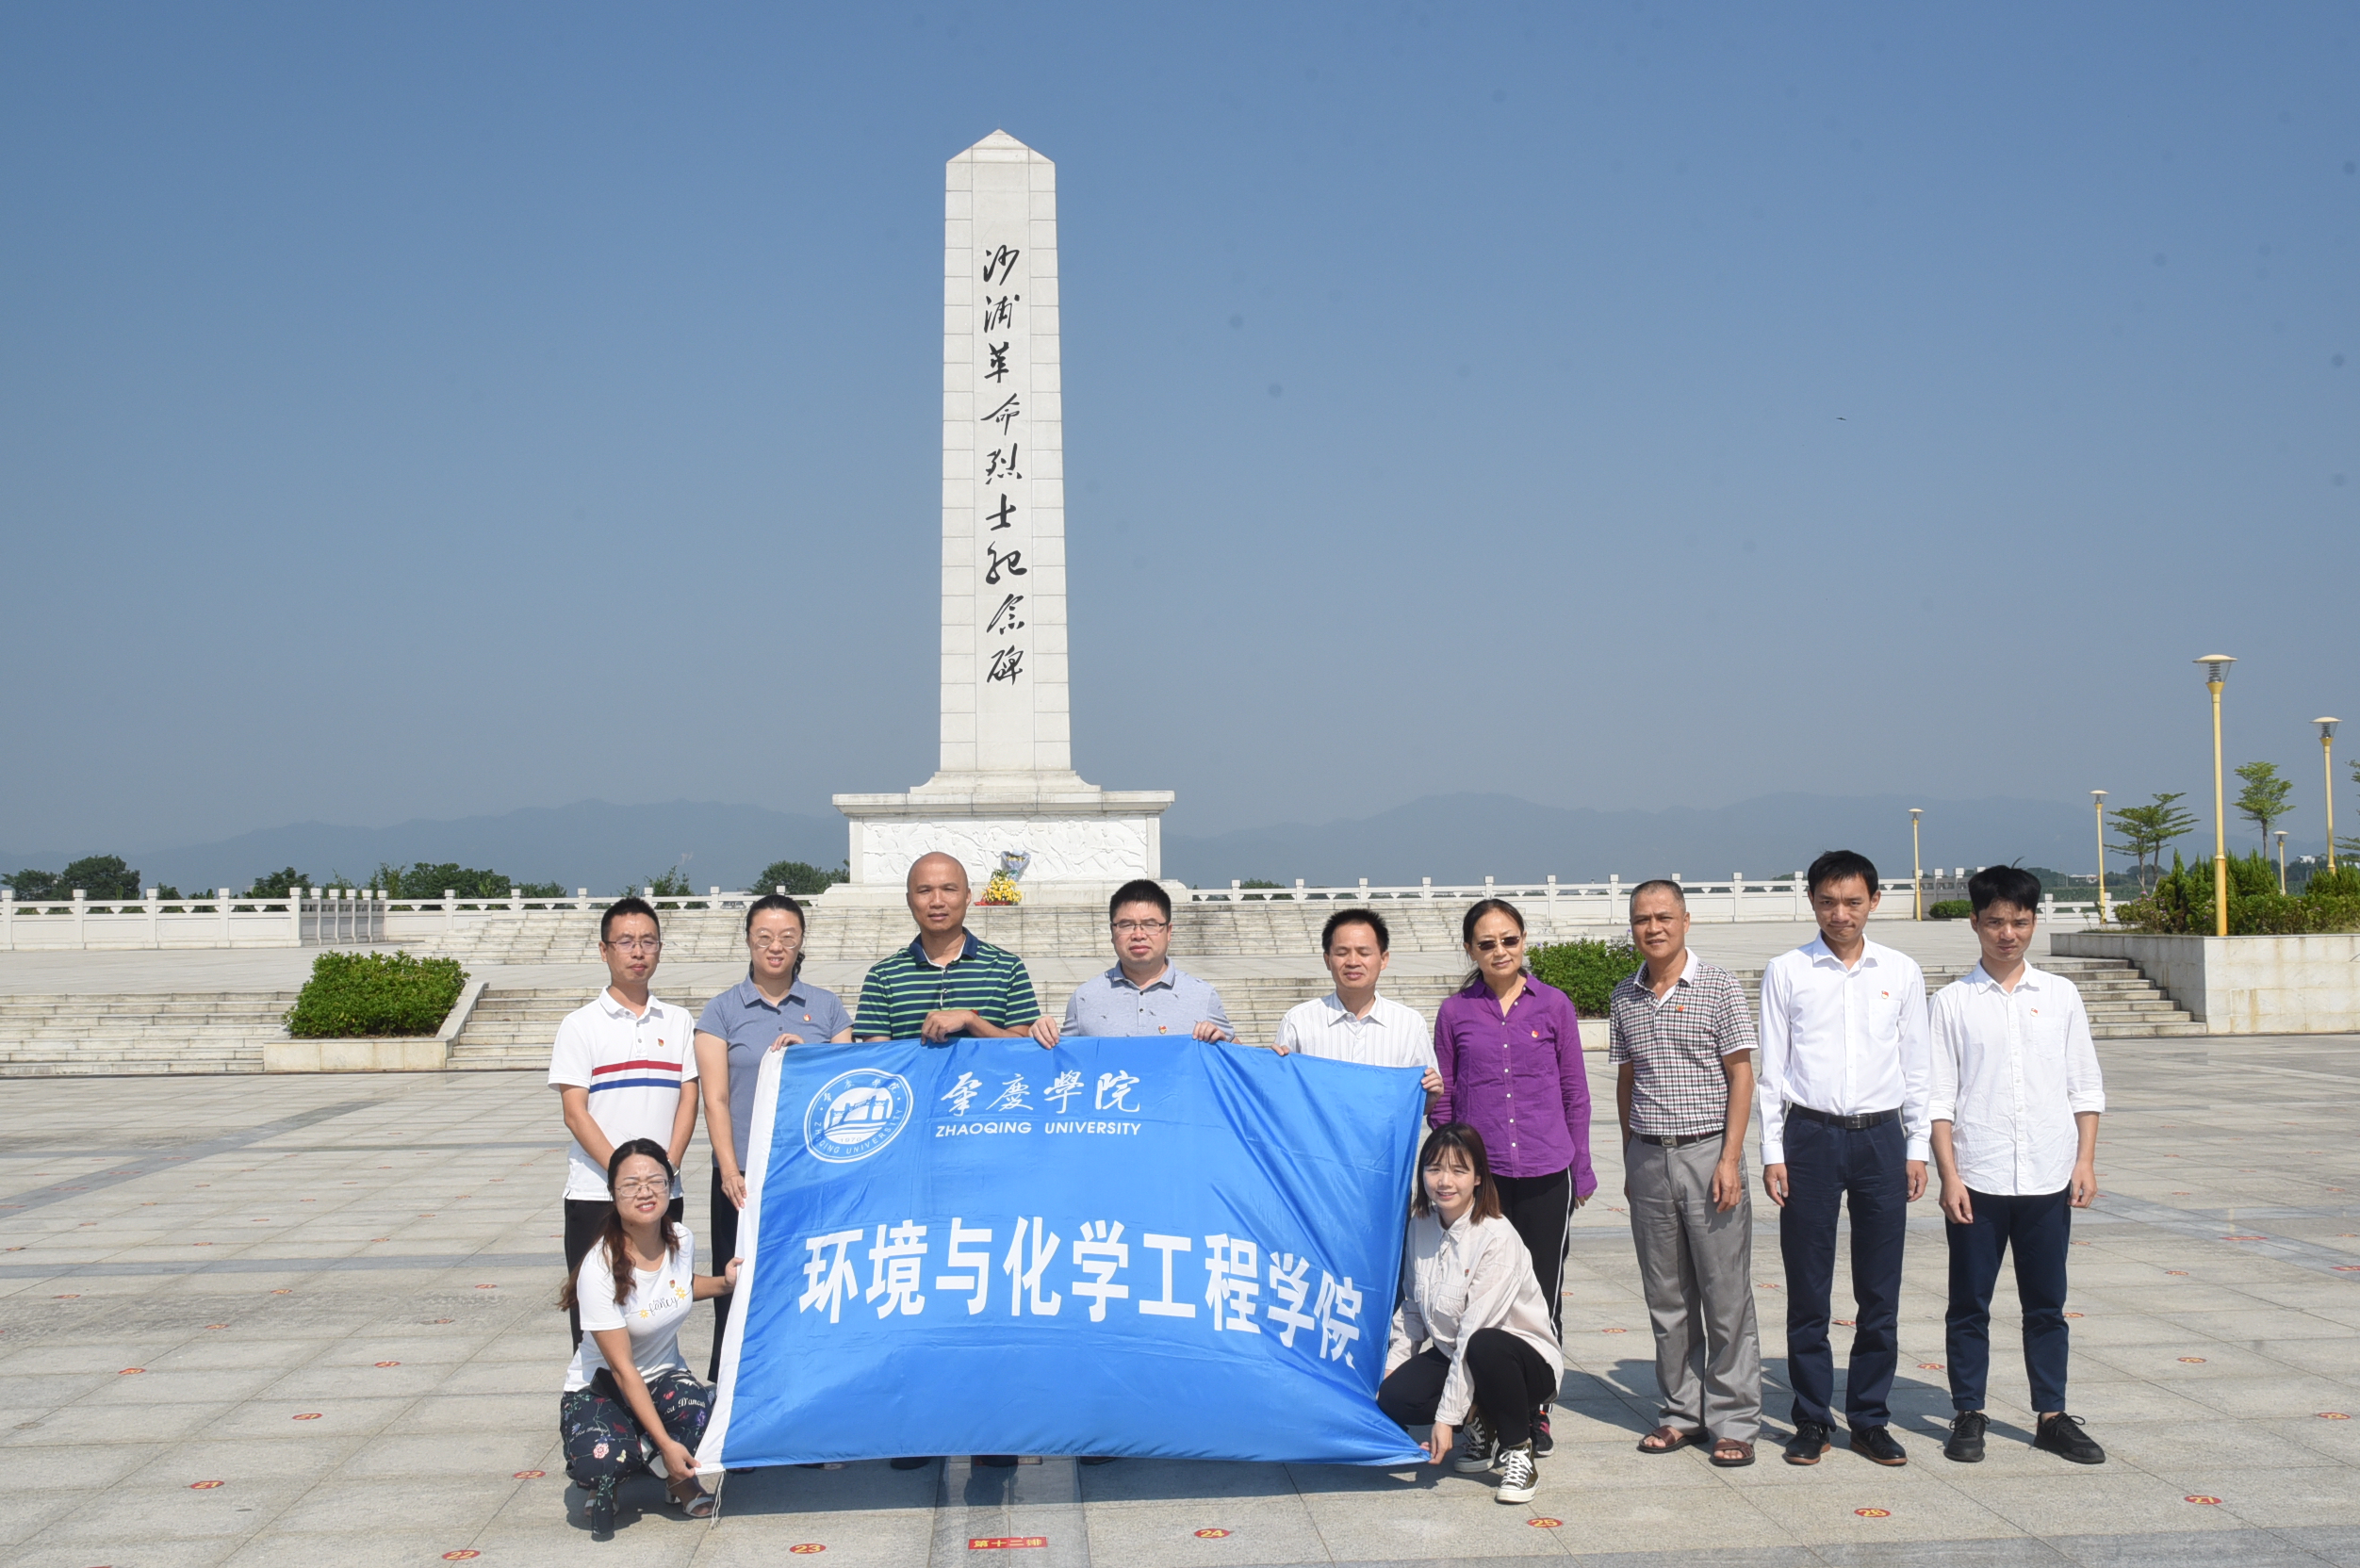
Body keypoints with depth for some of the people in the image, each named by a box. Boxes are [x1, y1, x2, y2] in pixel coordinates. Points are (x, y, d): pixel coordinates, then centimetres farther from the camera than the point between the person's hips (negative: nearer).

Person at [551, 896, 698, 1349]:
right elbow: (575, 1113, -5)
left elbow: (689, 1099, 6)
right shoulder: (581, 1025, 0)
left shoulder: (677, 1022, 10)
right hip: (595, 1194, -2)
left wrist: (665, 1170, -8)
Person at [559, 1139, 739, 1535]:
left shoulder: (681, 1239, -9)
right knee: (600, 1462, -35)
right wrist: (664, 1443, -27)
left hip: (665, 1376, 4)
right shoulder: (599, 1269, -26)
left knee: (699, 1416, -32)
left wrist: (725, 1283, -2)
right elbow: (622, 1369, -23)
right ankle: (604, 1481, 3)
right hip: (600, 1386, -4)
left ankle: (679, 1479, 1)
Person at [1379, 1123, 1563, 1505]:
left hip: (1529, 1361, -6)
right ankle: (1481, 1424, 6)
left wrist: (1446, 1417, -27)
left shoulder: (1498, 1238, -22)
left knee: (1485, 1346, -40)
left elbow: (1475, 1330, -26)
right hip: (1453, 1355, 6)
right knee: (1392, 1398, -22)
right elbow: (1412, 1307, 12)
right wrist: (1392, 1363, -1)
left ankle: (1519, 1452, -15)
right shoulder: (1421, 1226, -1)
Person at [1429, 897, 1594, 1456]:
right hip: (1479, 1175, 0)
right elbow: (1442, 1100, 8)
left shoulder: (1553, 1005, 3)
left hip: (1545, 1175, 0)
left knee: (1542, 1294, 7)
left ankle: (1535, 1411, 21)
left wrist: (1580, 1172, 7)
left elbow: (1575, 1094, 8)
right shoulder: (1454, 1012, 3)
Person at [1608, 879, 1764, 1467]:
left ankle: (1733, 1420, 9)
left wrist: (1730, 1160, -11)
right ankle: (1683, 1412, 20)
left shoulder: (1719, 987, -3)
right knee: (1666, 1297, 10)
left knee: (1726, 1295, -1)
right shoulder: (1624, 997, 10)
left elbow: (1740, 1074, -5)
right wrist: (1631, 1160, 15)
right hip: (1648, 1159, 4)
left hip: (1707, 1153, -4)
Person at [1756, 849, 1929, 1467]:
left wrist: (1917, 1148, 6)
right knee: (1807, 1290, 4)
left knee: (1880, 1290, 6)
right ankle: (1812, 1419, 15)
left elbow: (1915, 1065, 10)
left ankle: (1870, 1419, 18)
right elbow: (1771, 1068, 2)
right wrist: (1772, 1152, -2)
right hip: (1810, 1137, -1)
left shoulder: (1902, 972, 6)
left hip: (1881, 1137, 1)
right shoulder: (1785, 972, 1)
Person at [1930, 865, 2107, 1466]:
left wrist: (2085, 1161, 1)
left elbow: (2086, 1087, 9)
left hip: (2048, 1179, 2)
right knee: (1969, 1304, 7)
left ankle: (2052, 1417, 21)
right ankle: (1968, 1415, 18)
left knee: (2046, 1304, 10)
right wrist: (1949, 1176, -8)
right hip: (1976, 1179, -2)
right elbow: (1938, 1097, -2)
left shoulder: (2060, 995, 6)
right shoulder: (1953, 1002, 0)